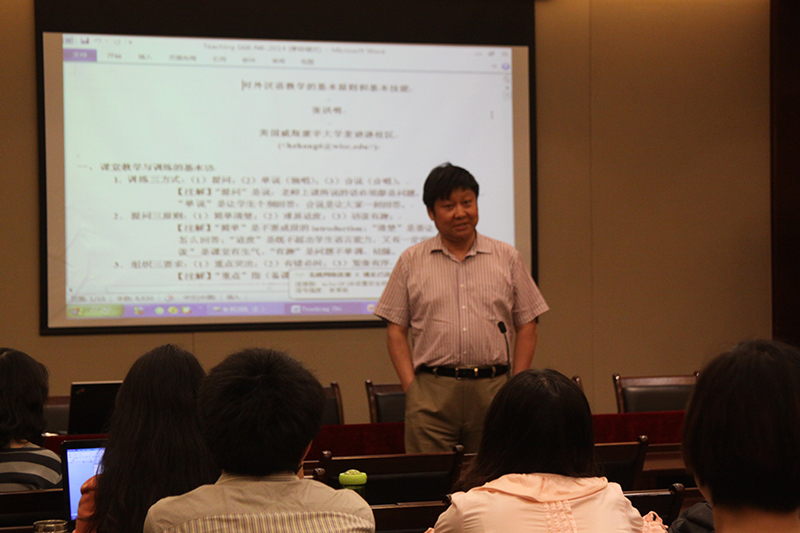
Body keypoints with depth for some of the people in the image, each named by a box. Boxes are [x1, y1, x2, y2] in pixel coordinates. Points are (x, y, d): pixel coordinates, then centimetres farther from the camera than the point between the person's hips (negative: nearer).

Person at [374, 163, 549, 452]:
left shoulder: (507, 258, 11)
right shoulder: (411, 262, 9)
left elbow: (526, 326, 11)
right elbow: (396, 330, 7)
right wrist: (411, 387, -3)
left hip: (492, 387, 1)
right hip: (432, 391, -1)